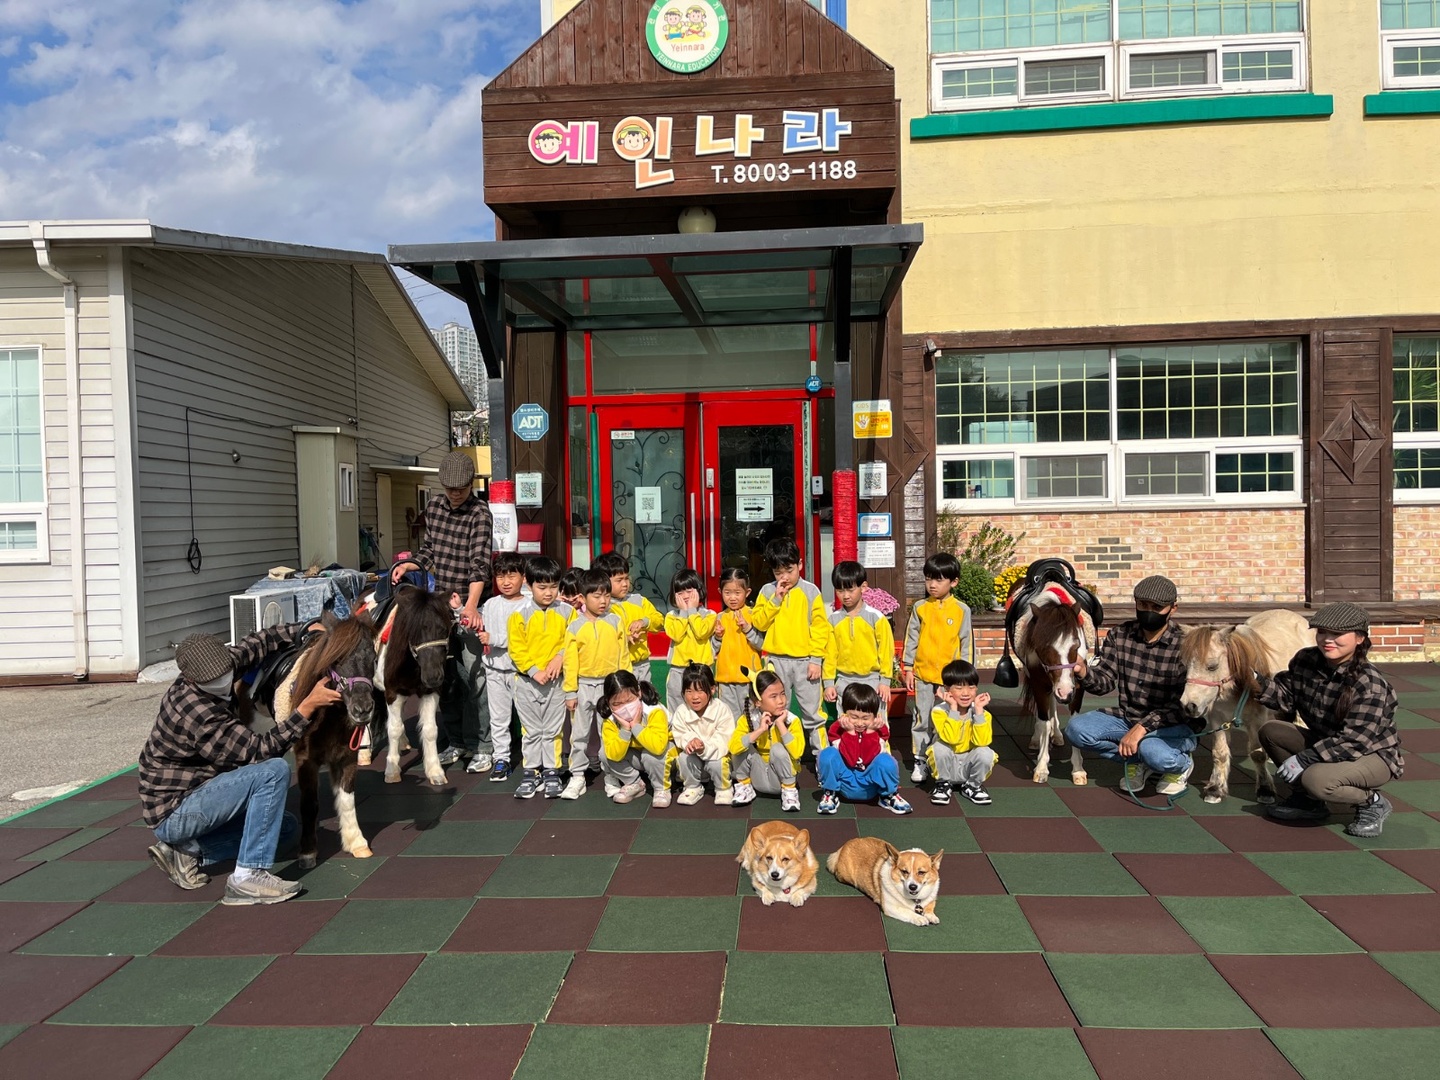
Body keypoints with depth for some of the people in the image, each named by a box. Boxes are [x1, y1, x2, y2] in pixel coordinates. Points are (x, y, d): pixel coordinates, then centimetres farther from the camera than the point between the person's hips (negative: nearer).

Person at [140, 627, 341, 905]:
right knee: (274, 770, -28)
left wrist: (304, 630, -4)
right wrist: (308, 706, -31)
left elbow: (255, 644, 9)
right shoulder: (199, 714, -30)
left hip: (194, 797, 10)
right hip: (172, 814, -10)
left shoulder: (207, 671, -5)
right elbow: (261, 750, -27)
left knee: (287, 827, 13)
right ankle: (248, 877, -24)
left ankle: (187, 850, 6)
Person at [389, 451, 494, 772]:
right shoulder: (433, 507, 8)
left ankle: (483, 746, 6)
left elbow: (479, 563, -22)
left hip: (470, 604, -6)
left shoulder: (480, 513, -11)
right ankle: (457, 741, 25)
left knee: (474, 676, -6)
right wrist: (408, 564, 2)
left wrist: (471, 605, -33)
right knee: (444, 676, 12)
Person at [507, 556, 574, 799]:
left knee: (553, 729, 7)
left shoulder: (567, 612, -1)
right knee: (531, 730, 9)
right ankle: (531, 772, 19)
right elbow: (516, 649, -7)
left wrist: (560, 657, -18)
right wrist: (535, 671, -15)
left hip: (557, 680, 0)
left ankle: (551, 772, 17)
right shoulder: (520, 615, -5)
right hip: (527, 681, 0)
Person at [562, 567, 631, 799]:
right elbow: (570, 661, -2)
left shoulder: (615, 621, -1)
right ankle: (577, 778, 19)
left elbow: (623, 656, 3)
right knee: (580, 734, 8)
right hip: (584, 686, 0)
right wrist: (570, 692, -3)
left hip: (610, 685, 0)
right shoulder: (575, 627, -4)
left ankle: (611, 778, 17)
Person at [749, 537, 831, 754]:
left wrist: (816, 659, -9)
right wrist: (775, 600, -12)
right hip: (776, 661, 2)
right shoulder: (767, 591, 4)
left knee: (812, 712, 3)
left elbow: (820, 627, -4)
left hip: (805, 661, -2)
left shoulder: (810, 591, -2)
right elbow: (758, 622, -3)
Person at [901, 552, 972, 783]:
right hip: (923, 673, 1)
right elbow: (911, 639, 5)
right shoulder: (920, 608, 1)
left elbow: (967, 643, 2)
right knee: (922, 719, 8)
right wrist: (908, 668, 3)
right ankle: (920, 760, 17)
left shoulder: (961, 610, -2)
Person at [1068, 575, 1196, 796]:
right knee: (1076, 729, -19)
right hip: (1127, 718, 5)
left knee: (1152, 750, -38)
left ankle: (1181, 764, 1)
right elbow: (1105, 681, -4)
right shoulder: (1120, 635, -2)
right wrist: (1084, 672, -27)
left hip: (1174, 725, -5)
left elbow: (1182, 705, -19)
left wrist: (1143, 727, -30)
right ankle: (1138, 761, 4)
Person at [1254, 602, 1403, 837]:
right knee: (1271, 732, -6)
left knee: (1316, 778, -32)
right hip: (1326, 744, 8)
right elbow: (1286, 697, 2)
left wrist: (1304, 758, -29)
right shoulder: (1305, 661, -8)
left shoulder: (1369, 683, -27)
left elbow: (1354, 741, -28)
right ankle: (1307, 801, 9)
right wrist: (1259, 684, -18)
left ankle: (1372, 803, 0)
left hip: (1373, 756, -7)